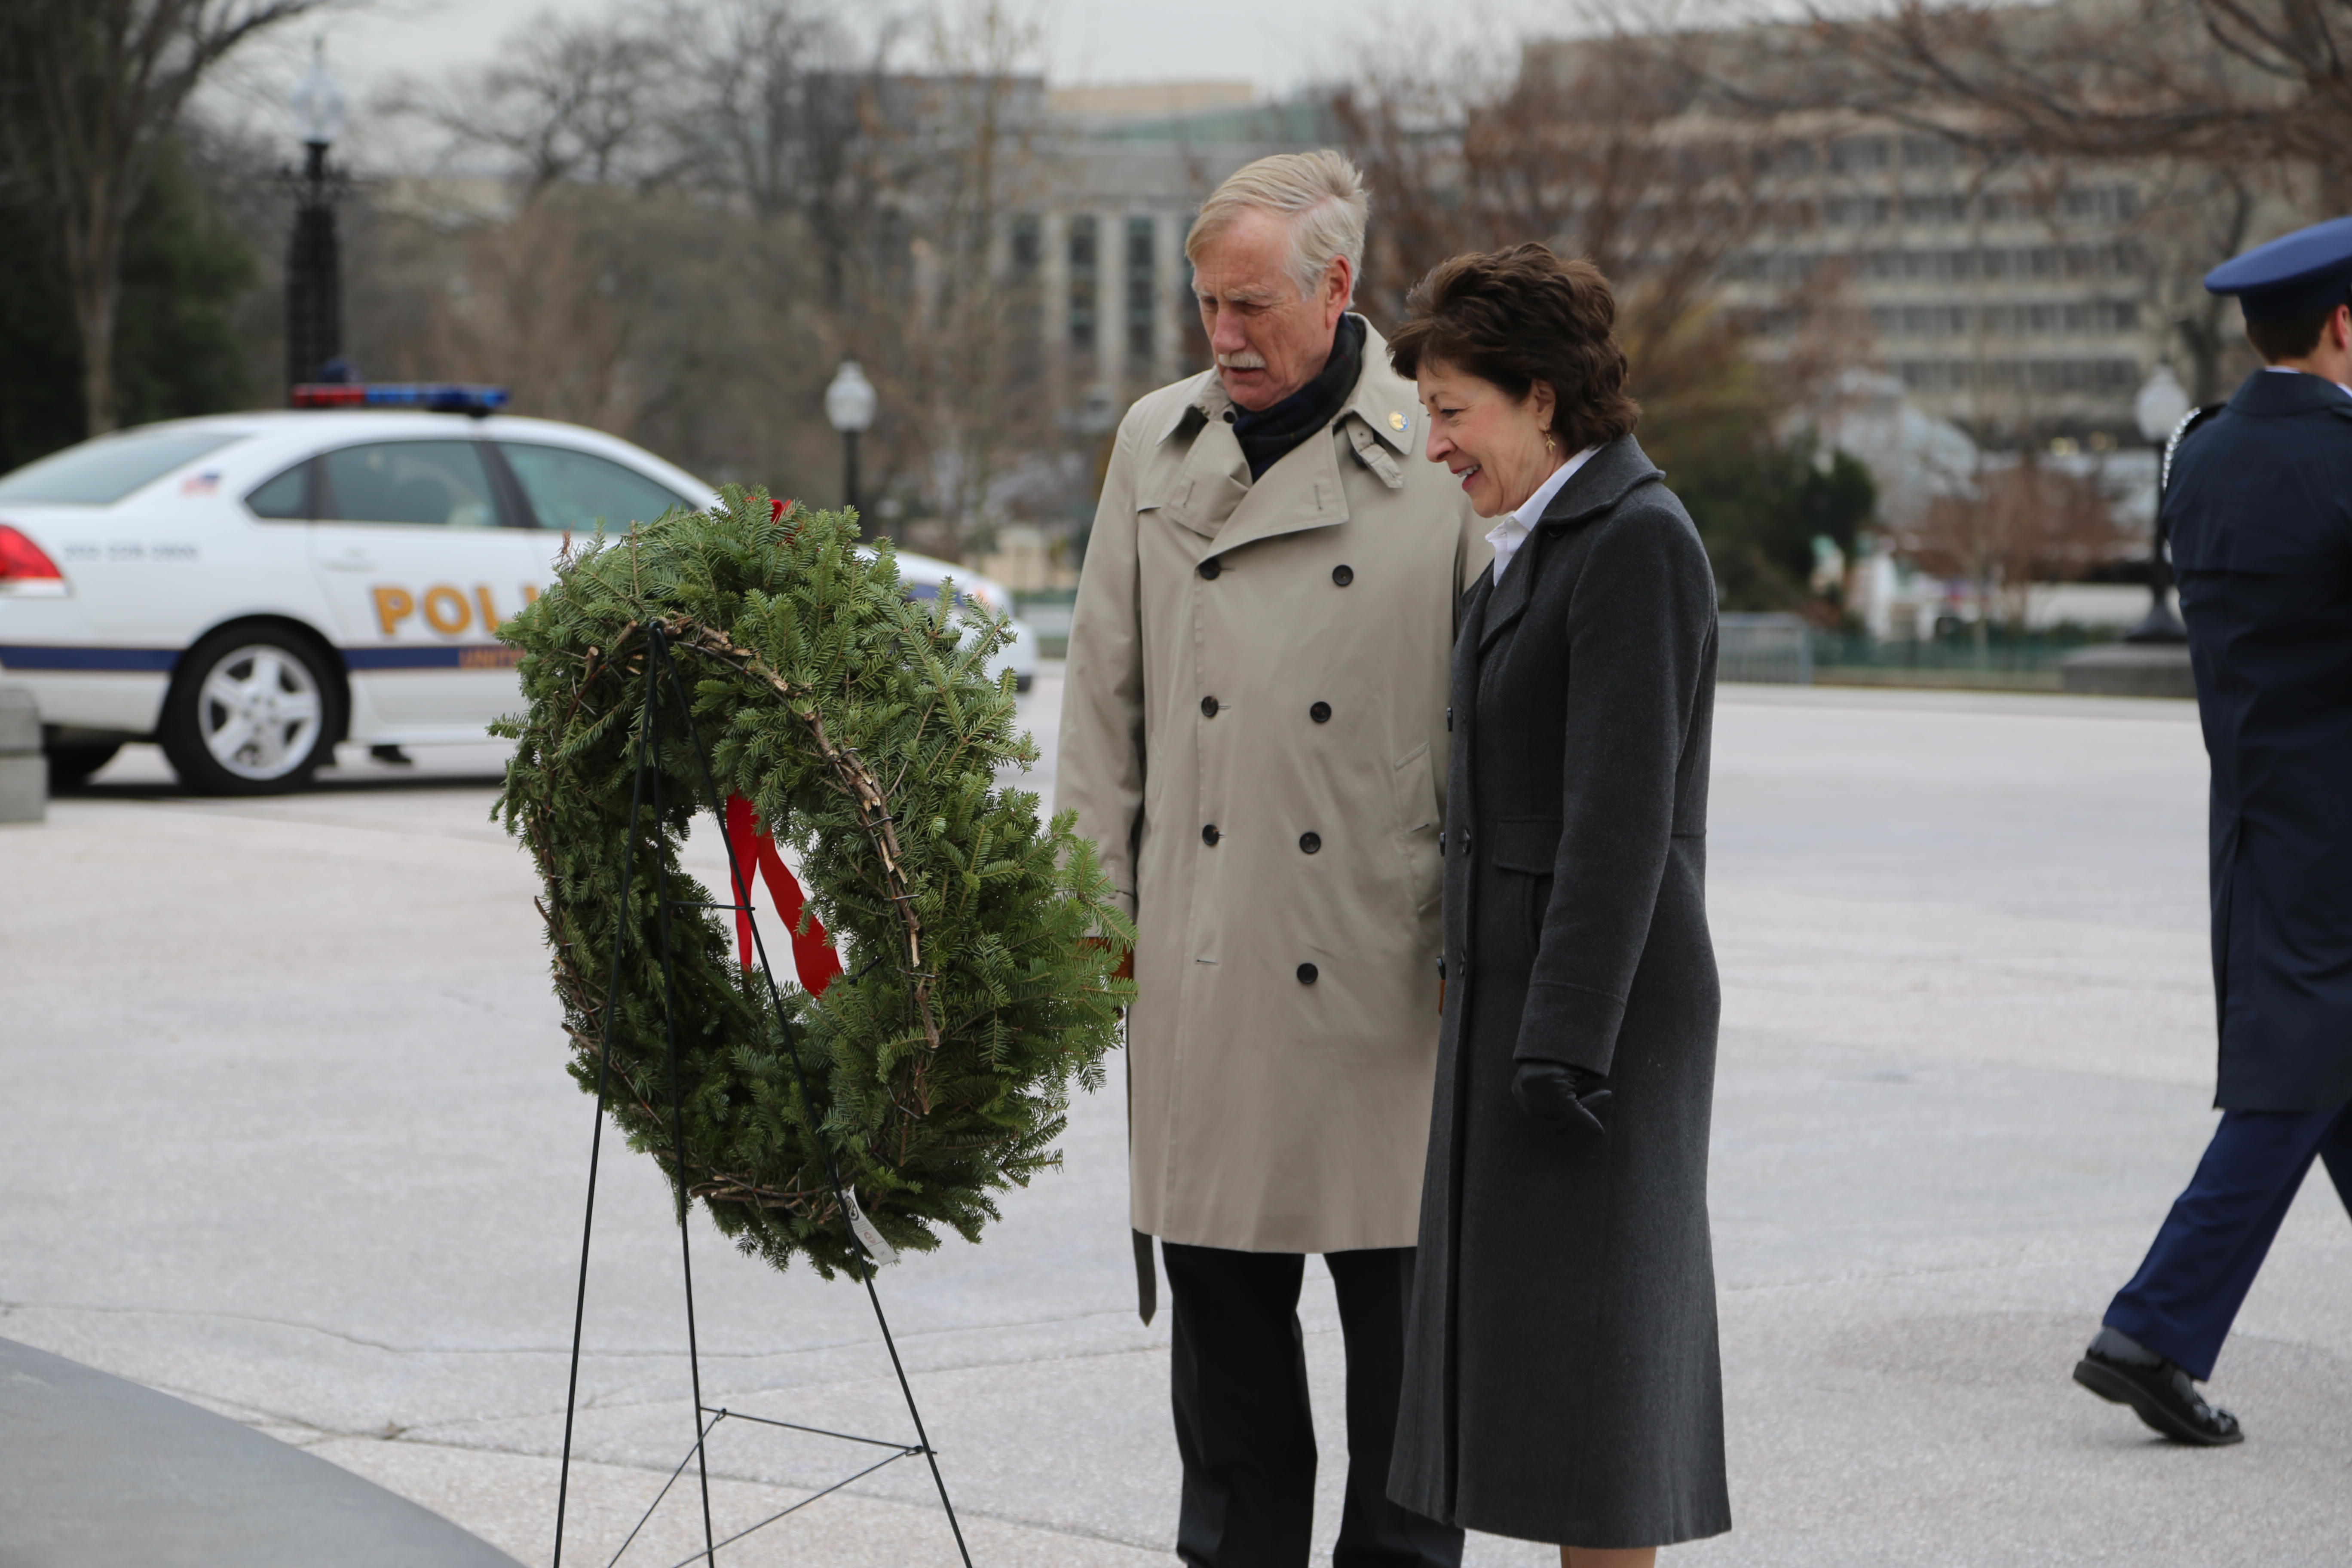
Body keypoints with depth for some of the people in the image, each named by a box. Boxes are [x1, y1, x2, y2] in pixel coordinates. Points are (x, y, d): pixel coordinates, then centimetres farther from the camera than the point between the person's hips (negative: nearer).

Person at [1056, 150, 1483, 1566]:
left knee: (1396, 1273, 4)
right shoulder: (1157, 443, 9)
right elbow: (1105, 693, 12)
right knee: (1220, 1279, 9)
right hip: (1201, 959, 3)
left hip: (1384, 957, -3)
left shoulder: (1444, 457, -2)